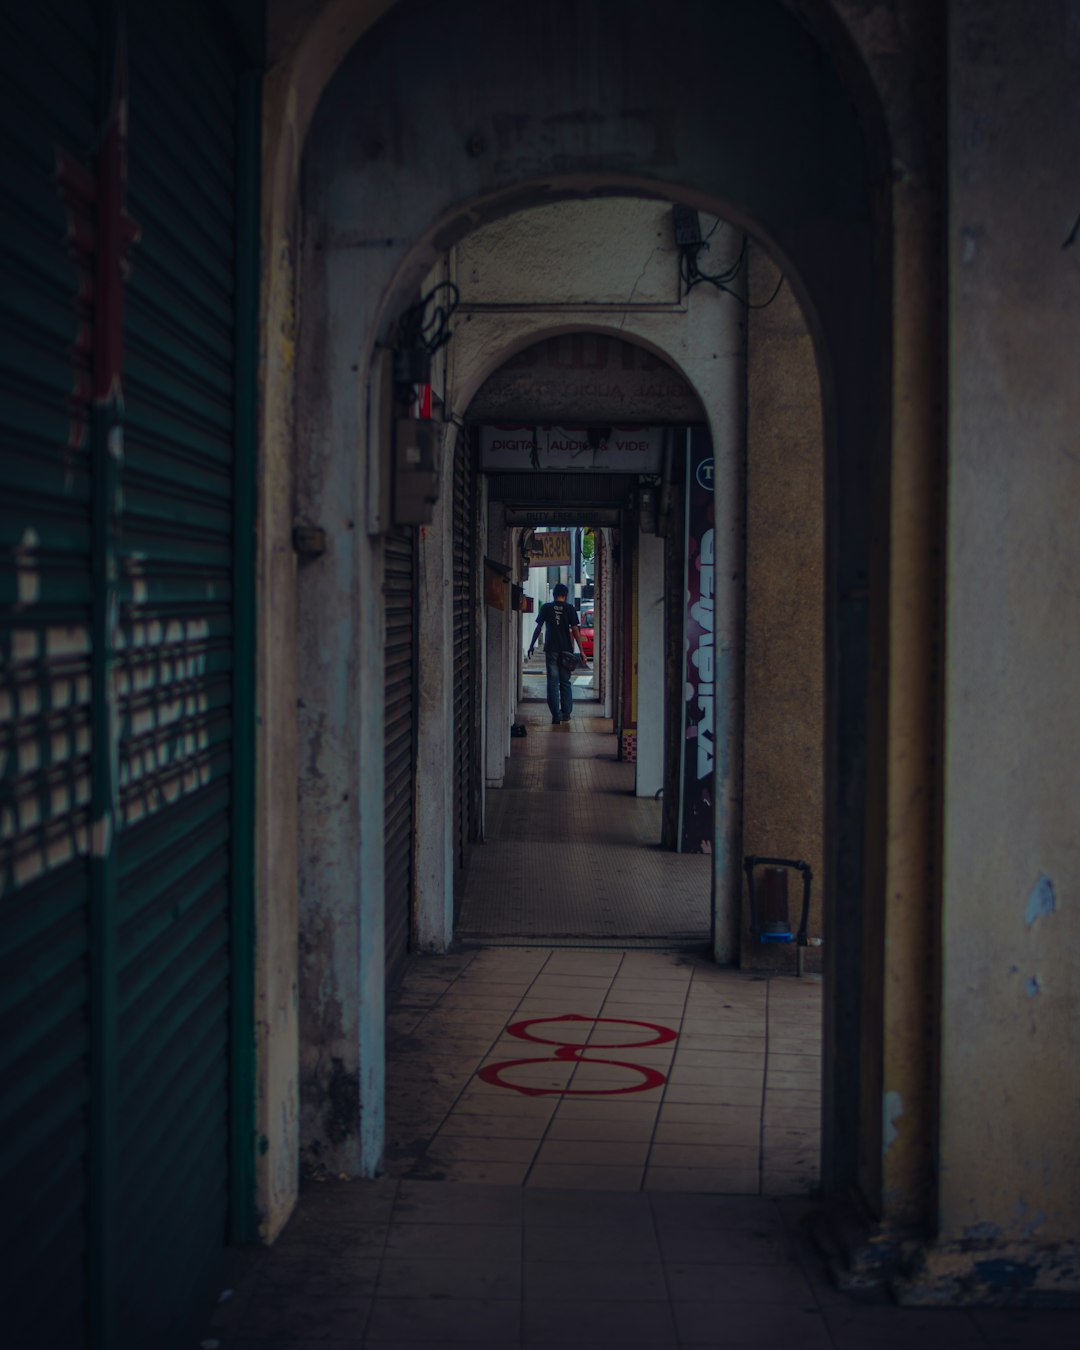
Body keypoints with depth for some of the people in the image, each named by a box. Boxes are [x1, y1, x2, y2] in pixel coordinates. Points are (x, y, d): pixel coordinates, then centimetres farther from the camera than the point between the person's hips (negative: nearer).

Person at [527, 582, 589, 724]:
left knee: (553, 683, 2)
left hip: (551, 650, 0)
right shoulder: (569, 609, 0)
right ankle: (566, 713, 12)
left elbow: (538, 628, 4)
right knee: (565, 682, 12)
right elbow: (575, 630, -4)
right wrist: (582, 651, -3)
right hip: (566, 649, 0)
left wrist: (531, 646, 15)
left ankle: (556, 715, -3)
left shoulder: (546, 608, 2)